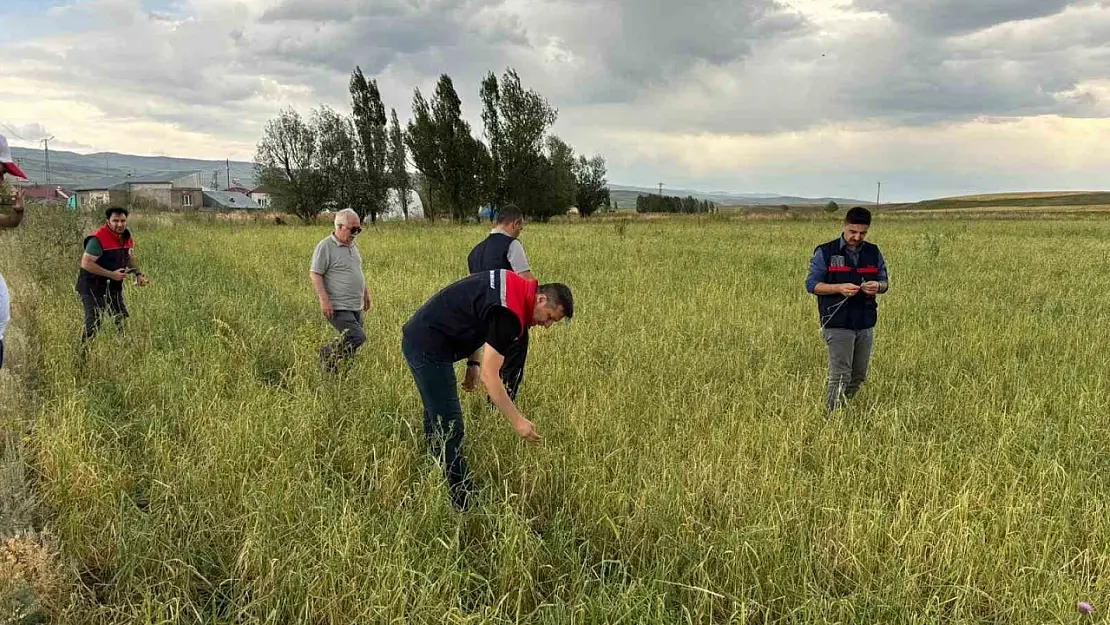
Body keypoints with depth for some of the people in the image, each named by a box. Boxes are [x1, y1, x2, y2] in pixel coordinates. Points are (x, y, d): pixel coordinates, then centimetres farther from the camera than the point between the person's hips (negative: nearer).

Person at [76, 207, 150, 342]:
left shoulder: (127, 237, 3)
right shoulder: (98, 239, -22)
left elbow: (130, 258, 20)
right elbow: (86, 263, -26)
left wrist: (138, 274, 2)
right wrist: (111, 274, -27)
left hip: (114, 286, 8)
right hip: (93, 287, -8)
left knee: (121, 321, 16)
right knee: (93, 325, -7)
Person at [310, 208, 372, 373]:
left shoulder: (353, 246, 16)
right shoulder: (325, 247, -9)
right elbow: (314, 274, -13)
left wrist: (367, 295, 25)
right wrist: (324, 300, -21)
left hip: (356, 307, 8)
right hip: (338, 308, -8)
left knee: (351, 343, 8)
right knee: (358, 337, -18)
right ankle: (327, 354, 1)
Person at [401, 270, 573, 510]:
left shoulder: (515, 284, 5)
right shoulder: (509, 313, -24)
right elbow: (489, 375, -25)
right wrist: (517, 421, -21)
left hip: (419, 336, 11)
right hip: (429, 347, -11)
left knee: (436, 419, 23)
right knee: (450, 428, -7)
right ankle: (462, 505, 1)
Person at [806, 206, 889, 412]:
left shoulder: (873, 253, 9)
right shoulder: (825, 252, -4)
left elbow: (885, 282, 15)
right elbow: (811, 284, -4)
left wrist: (877, 286, -10)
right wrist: (839, 288, -21)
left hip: (865, 324, 5)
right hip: (838, 324, -5)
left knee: (859, 376, 13)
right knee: (840, 376, -9)